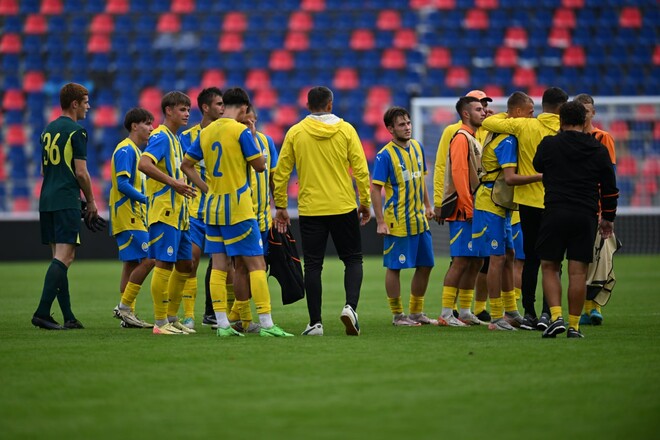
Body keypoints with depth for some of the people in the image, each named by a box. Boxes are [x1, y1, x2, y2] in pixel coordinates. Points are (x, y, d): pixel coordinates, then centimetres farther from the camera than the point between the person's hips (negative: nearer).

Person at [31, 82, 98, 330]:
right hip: (66, 202, -8)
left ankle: (68, 317, 10)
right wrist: (91, 202, 0)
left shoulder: (48, 130, 17)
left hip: (47, 199, 8)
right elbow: (81, 172, -11)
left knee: (60, 257, 10)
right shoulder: (76, 131, -8)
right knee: (64, 256, -10)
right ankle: (42, 313, -20)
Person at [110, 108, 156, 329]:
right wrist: (147, 199, -21)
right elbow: (122, 184, -21)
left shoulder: (136, 151, 19)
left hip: (134, 217, 10)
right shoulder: (125, 150, -12)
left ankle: (128, 314, 10)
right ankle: (125, 306, -10)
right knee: (147, 259, -15)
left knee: (132, 264, 9)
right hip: (127, 217, -10)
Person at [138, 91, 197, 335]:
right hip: (164, 212, -10)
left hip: (178, 213, 10)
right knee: (164, 264, -8)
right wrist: (174, 183, -26)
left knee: (185, 264, 12)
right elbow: (144, 164, -25)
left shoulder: (174, 138, 20)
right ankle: (160, 323, -6)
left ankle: (171, 318, 20)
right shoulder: (160, 136, -10)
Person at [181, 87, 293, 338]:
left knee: (219, 265, 5)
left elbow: (186, 165, 15)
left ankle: (222, 324, 2)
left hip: (213, 207, 7)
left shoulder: (206, 132, 10)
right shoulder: (240, 131, -10)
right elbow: (259, 165, -8)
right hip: (238, 208, -6)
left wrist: (206, 188, 14)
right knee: (256, 264, -4)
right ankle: (266, 324, -8)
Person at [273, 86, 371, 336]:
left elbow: (280, 173, 2)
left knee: (312, 266, 4)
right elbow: (361, 169, -3)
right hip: (343, 208, 0)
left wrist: (280, 206, 11)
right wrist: (365, 202, 6)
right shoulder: (345, 130, -1)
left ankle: (315, 323, 2)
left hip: (310, 210, 0)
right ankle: (350, 306, -10)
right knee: (353, 260, 11)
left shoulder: (295, 132, 1)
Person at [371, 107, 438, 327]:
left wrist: (427, 205, 17)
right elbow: (375, 189, -14)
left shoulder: (417, 147, 7)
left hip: (419, 220, 7)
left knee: (425, 265, 11)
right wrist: (380, 222, -17)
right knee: (395, 267, 1)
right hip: (397, 223, -7)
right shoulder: (385, 155, -13)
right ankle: (397, 315, 11)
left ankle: (416, 312, 24)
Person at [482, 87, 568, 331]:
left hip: (528, 201, 2)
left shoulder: (524, 126, -4)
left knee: (531, 260, 9)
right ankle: (546, 313, -4)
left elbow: (488, 122, 0)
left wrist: (506, 116, 18)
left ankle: (529, 313, 7)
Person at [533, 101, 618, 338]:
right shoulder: (599, 150, 5)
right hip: (586, 216, 1)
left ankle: (556, 316, -8)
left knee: (549, 267, 8)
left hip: (555, 213, -1)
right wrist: (608, 218, 22)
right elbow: (610, 188, 10)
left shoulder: (549, 144, -1)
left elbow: (538, 166, 21)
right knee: (578, 272, 3)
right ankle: (574, 325, 3)